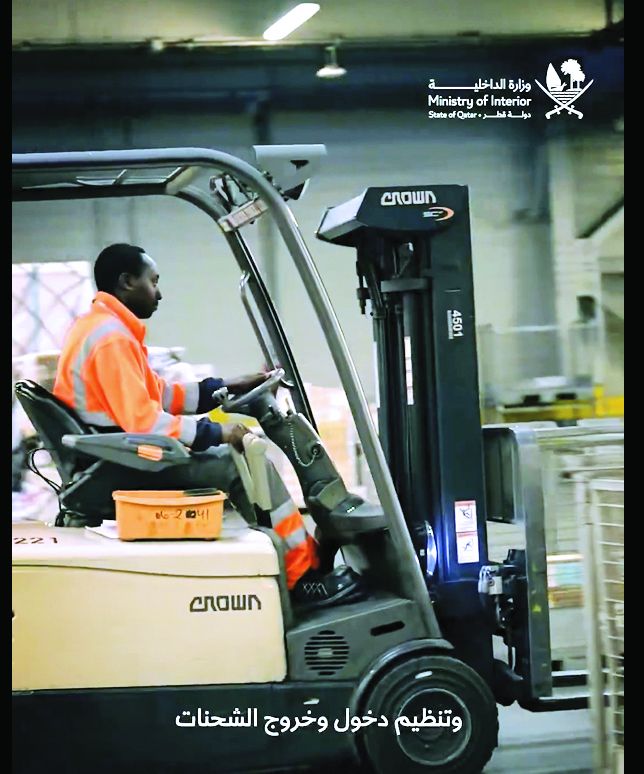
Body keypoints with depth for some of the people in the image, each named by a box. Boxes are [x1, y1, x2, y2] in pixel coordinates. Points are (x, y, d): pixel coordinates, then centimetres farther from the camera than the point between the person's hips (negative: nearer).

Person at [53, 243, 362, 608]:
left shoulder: (100, 328, 16)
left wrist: (231, 386, 12)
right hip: (126, 474, -11)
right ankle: (302, 578, -2)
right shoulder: (110, 338, -18)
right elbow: (143, 422, -26)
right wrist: (216, 432, -16)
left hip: (119, 462, 11)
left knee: (234, 457, 13)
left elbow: (160, 395, 15)